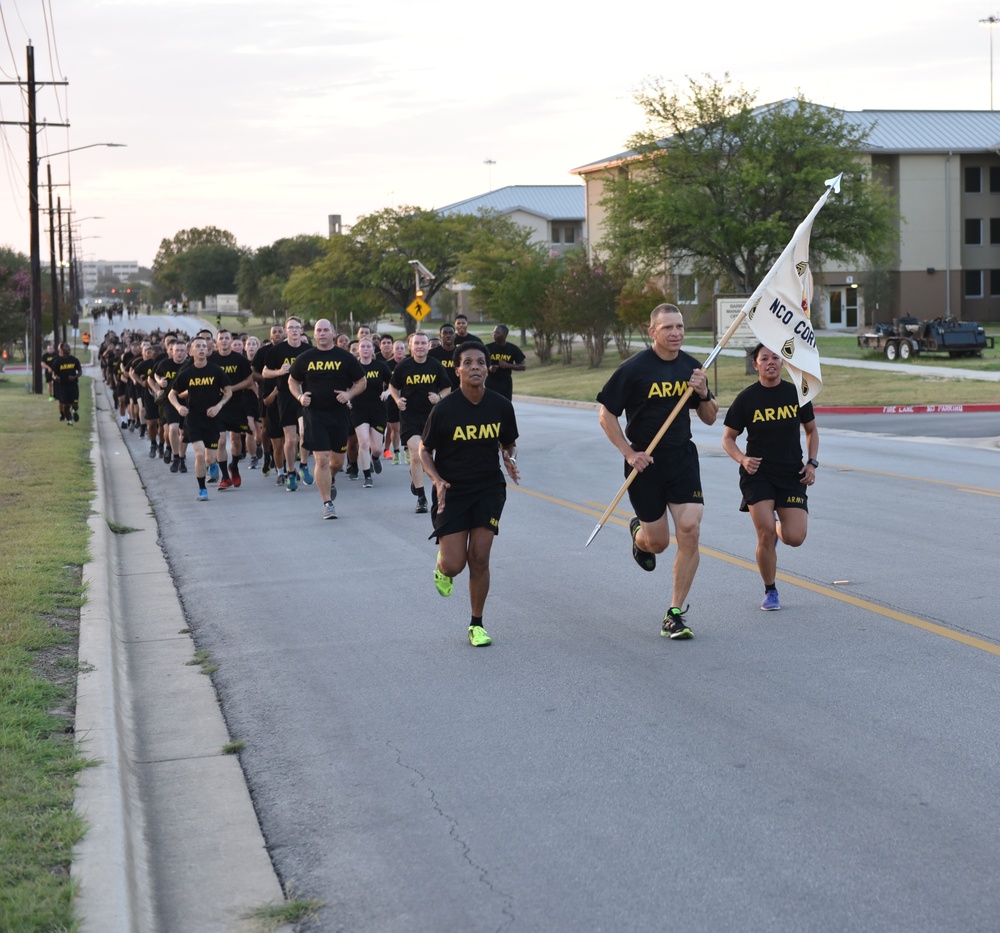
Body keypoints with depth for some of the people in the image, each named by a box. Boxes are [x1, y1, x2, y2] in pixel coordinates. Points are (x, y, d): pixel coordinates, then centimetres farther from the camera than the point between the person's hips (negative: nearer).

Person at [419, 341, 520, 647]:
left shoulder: (501, 406, -5)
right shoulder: (443, 409, -13)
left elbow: (509, 444, 12)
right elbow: (424, 451, -2)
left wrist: (510, 460, -11)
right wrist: (438, 481, -18)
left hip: (489, 489, 2)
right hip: (451, 492, -2)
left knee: (479, 559, -4)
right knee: (454, 564, -8)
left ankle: (477, 625, 15)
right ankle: (442, 566, 33)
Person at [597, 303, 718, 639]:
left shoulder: (690, 367, 5)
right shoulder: (634, 368, -10)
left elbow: (709, 419, 13)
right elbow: (606, 415, -5)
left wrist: (703, 394, -8)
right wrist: (629, 453, -11)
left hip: (683, 457, 3)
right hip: (645, 461, -3)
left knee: (689, 531, -12)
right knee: (658, 542, 4)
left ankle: (675, 615, 0)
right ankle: (639, 533, 45)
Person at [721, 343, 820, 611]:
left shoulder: (797, 394, 3)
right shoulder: (746, 398, -3)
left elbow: (811, 430, 17)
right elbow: (728, 439, 4)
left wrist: (812, 463, 3)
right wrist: (742, 459, -15)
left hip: (792, 474, 2)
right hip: (757, 472, -2)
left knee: (795, 538, -9)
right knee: (766, 533, -14)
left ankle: (779, 529, 30)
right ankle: (770, 591, 8)